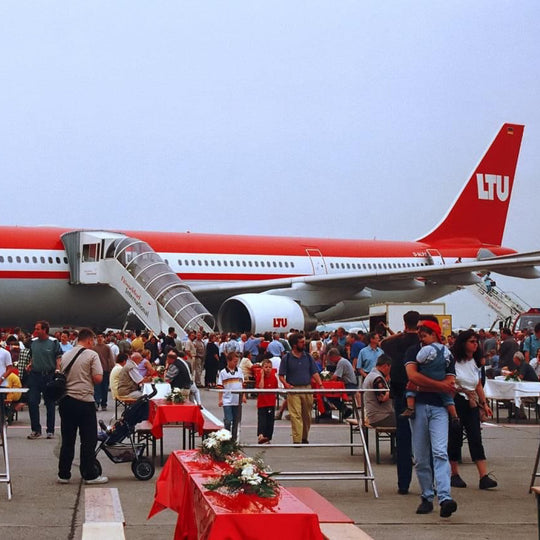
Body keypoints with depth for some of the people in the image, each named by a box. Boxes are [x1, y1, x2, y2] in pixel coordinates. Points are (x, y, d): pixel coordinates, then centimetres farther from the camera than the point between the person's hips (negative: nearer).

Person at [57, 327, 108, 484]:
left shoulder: (65, 356, 11)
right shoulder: (91, 355, -5)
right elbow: (98, 378, -10)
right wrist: (88, 380, 9)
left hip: (66, 400, 6)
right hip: (84, 401, -5)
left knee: (67, 440, 11)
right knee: (88, 440, 2)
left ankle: (63, 475, 14)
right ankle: (90, 475, 4)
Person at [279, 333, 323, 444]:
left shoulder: (308, 357, 9)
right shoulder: (286, 358, 0)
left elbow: (314, 373, 9)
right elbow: (281, 376, 0)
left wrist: (320, 384, -6)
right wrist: (286, 384, -18)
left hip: (307, 389, 4)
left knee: (307, 415, 10)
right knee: (296, 415, -10)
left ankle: (304, 438, 25)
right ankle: (297, 440, -13)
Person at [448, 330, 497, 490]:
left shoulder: (475, 362, 13)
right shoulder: (453, 361, -7)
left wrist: (484, 403, 14)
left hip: (471, 404, 5)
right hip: (455, 402, -5)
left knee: (476, 439, -4)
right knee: (455, 438, 2)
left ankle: (484, 477, -12)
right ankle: (454, 475, 14)